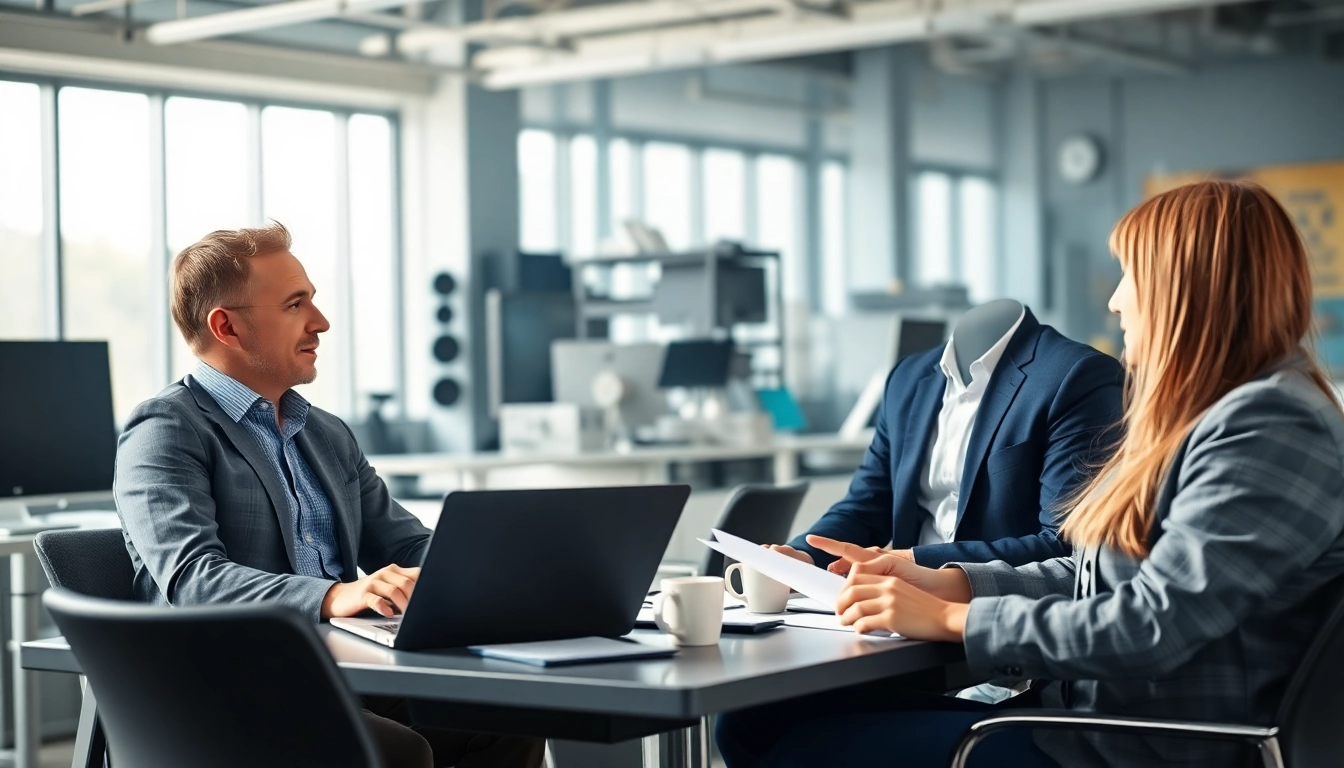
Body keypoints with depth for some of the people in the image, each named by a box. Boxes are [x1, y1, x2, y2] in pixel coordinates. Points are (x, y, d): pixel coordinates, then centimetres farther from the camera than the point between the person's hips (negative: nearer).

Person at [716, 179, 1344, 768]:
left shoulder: (1271, 428, -17)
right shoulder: (1206, 414, 16)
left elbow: (1150, 626, -23)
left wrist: (949, 617, -15)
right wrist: (943, 582, 5)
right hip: (1088, 713, 10)